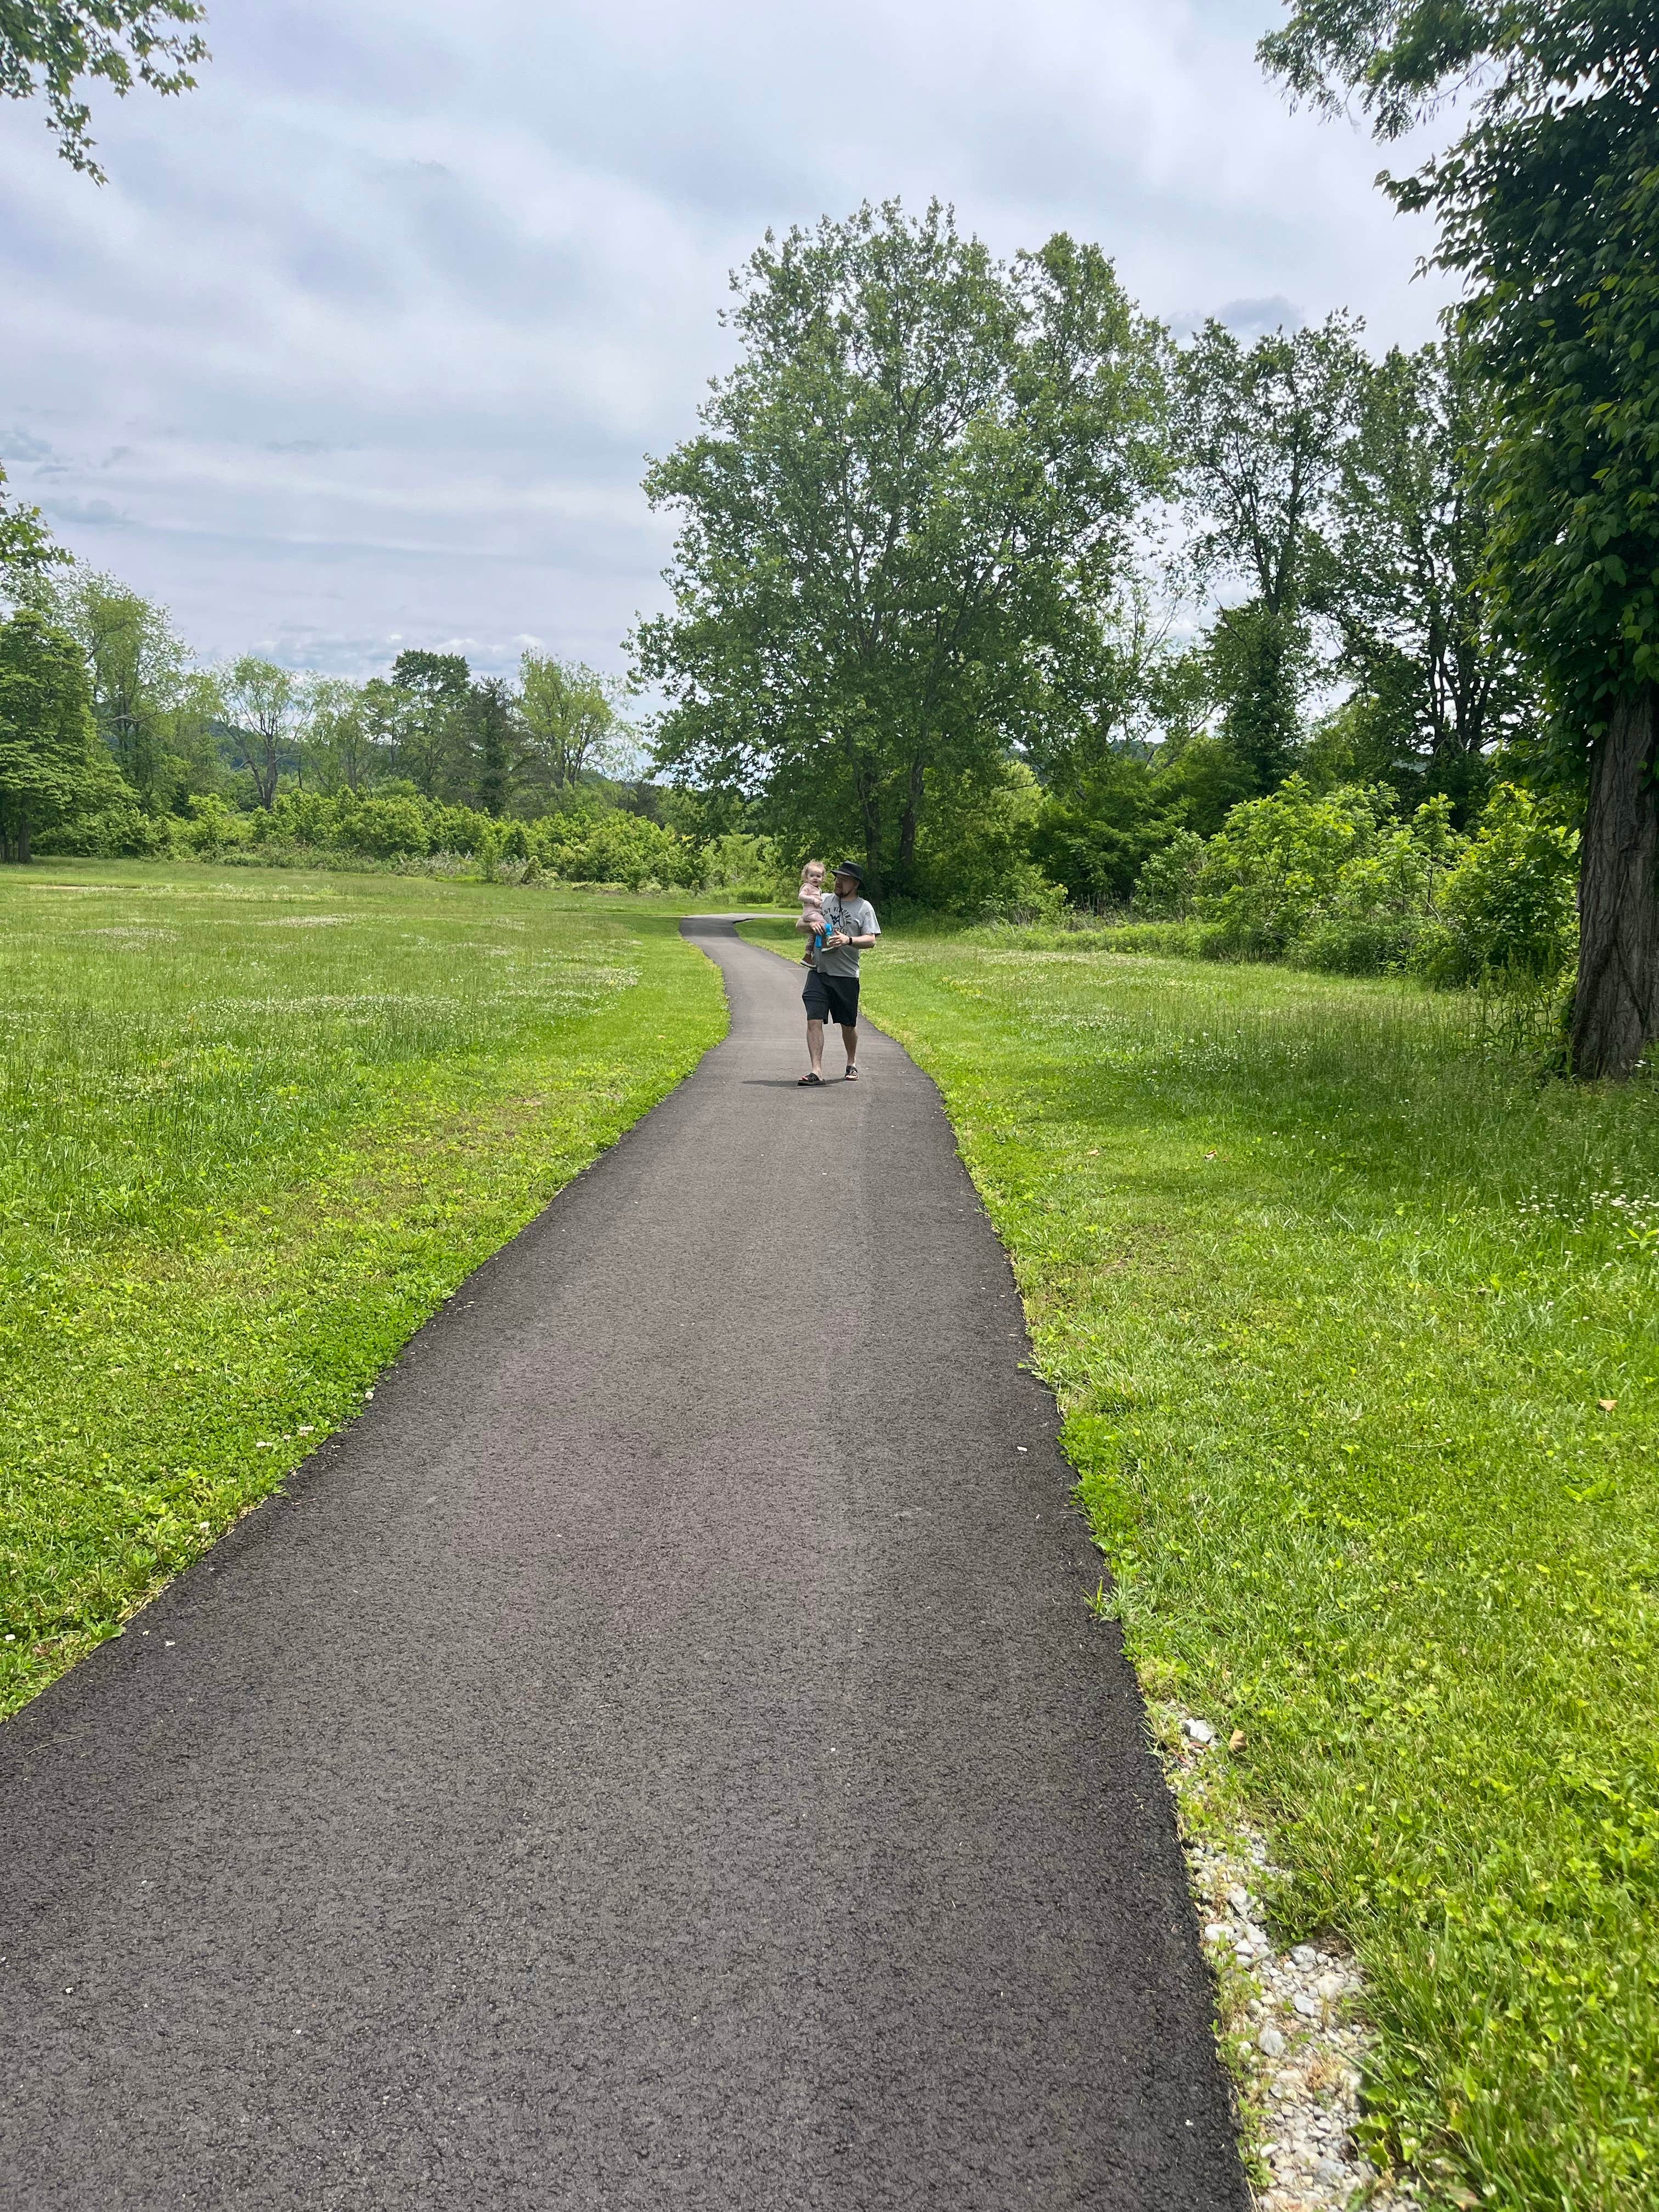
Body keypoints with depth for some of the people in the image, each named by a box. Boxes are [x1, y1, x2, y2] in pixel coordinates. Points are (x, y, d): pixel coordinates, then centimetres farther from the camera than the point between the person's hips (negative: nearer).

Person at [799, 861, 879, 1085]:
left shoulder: (864, 907, 2)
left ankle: (852, 1064, 34)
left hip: (846, 974, -2)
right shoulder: (823, 901, 11)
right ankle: (816, 1070, -12)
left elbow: (871, 940, -6)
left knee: (848, 1024, 11)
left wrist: (848, 940, -23)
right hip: (818, 971, 2)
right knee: (814, 1020, -11)